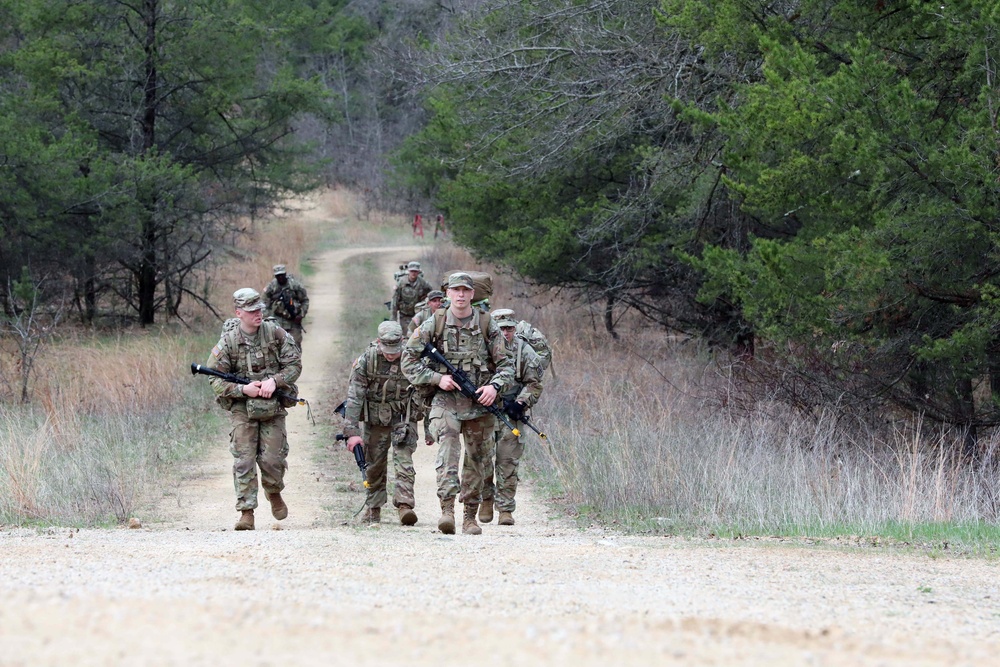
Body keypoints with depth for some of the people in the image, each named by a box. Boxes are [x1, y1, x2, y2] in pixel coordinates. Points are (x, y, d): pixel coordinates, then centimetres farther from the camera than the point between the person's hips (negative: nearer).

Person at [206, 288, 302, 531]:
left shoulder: (276, 334, -2)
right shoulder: (228, 342, -5)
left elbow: (294, 365, 2)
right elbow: (216, 380, -3)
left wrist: (274, 381, -15)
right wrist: (242, 389, -17)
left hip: (273, 408, 1)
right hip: (242, 409, -1)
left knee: (272, 459, -1)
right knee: (244, 461, -7)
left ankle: (274, 493, 31)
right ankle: (246, 513, -5)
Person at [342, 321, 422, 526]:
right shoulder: (366, 360, -15)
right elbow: (354, 397, -15)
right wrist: (352, 430, -22)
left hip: (403, 417, -1)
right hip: (375, 418, 1)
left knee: (404, 462, -16)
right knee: (375, 465, 9)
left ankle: (405, 505, -24)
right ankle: (373, 509, 23)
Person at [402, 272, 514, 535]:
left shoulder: (487, 325, 4)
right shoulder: (434, 324, 1)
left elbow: (505, 364, 7)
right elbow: (409, 358, 3)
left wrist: (494, 386, -12)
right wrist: (437, 378, -9)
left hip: (479, 403, 2)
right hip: (445, 400, -2)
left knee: (475, 459, 7)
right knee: (448, 447, -21)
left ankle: (470, 516, 18)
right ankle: (447, 509, -32)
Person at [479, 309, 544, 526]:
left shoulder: (524, 352, 2)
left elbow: (534, 384, 4)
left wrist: (521, 403, -11)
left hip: (511, 413, -1)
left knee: (508, 463, -3)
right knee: (482, 458, -5)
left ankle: (506, 509, 2)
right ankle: (486, 498, 17)